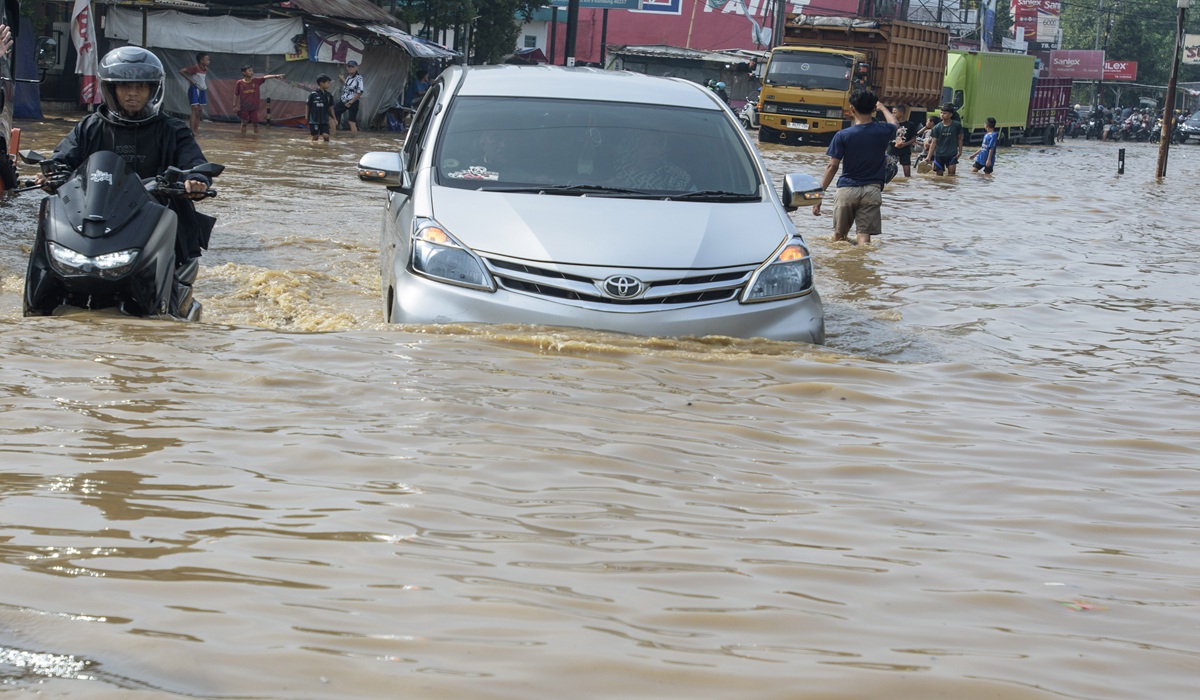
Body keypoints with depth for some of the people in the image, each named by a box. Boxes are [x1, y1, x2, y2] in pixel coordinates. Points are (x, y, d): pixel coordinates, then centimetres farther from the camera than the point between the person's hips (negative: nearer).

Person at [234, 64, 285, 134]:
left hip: (254, 107, 2)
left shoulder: (256, 81, -2)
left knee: (255, 123, 3)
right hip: (244, 108, -2)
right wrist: (235, 106, -1)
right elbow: (236, 95, 0)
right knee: (244, 123, 5)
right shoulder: (239, 83, -6)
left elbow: (265, 77, -15)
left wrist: (276, 76, -28)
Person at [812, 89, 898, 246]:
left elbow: (832, 167, -6)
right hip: (872, 190, 1)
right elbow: (895, 125, 27)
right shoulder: (883, 132, 1)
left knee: (839, 235, 15)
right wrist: (883, 108, 45)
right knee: (863, 236, -5)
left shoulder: (842, 136, -6)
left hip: (846, 190, -1)